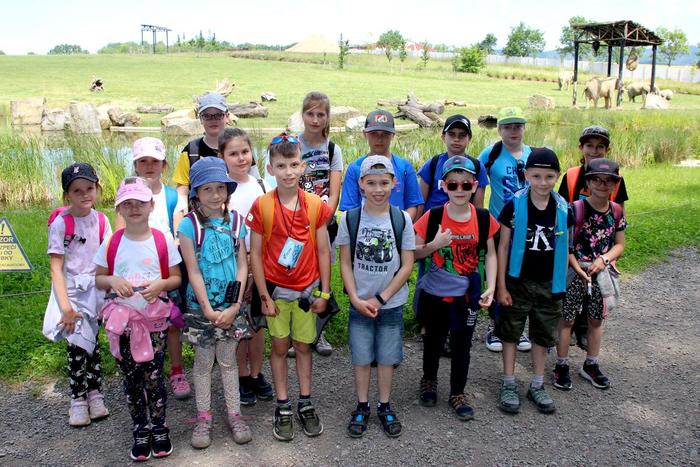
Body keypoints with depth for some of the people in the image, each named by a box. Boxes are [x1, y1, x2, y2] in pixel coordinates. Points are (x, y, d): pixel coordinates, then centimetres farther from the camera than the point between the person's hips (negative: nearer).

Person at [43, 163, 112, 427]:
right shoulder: (60, 223, -11)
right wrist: (66, 307, -18)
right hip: (71, 291, -3)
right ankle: (78, 399, 11)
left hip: (94, 289, 3)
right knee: (79, 344, -6)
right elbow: (56, 268, -12)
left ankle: (93, 393, 20)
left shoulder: (101, 220, 0)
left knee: (89, 342, 5)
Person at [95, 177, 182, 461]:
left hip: (154, 317, -2)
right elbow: (99, 279, 7)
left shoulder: (162, 241, -4)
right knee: (131, 378, 10)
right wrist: (113, 280, -15)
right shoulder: (111, 243, 0)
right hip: (122, 318, 2)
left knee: (153, 376, 2)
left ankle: (159, 428, 22)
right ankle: (140, 430, 26)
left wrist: (161, 283, -20)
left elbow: (176, 278, 1)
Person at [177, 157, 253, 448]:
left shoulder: (235, 221, -1)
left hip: (230, 304, 2)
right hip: (201, 305, -2)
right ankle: (203, 418, 24)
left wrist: (235, 306, -10)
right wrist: (208, 309, -13)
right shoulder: (189, 225, -10)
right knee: (203, 361, 10)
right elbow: (193, 271, -11)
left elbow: (242, 265, -2)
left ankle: (234, 415, 24)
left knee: (228, 360, 12)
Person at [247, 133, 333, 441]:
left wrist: (324, 292, -1)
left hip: (307, 289, 1)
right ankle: (283, 407, 22)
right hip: (276, 289, -1)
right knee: (279, 346, 10)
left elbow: (323, 251, -1)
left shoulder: (315, 205, -7)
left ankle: (305, 404, 26)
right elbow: (255, 254, -8)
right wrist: (264, 296, -8)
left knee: (303, 345, 12)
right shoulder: (261, 206, -12)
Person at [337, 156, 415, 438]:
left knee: (387, 357, 11)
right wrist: (356, 299, -11)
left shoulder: (402, 219, -7)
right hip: (359, 304, 0)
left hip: (391, 304, 0)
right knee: (361, 357, 10)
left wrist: (380, 299, -11)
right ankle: (362, 407, 28)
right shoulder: (350, 219, -6)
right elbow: (346, 263, -2)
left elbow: (407, 265, -6)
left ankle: (385, 406, 29)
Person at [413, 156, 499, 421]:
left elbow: (490, 254, 1)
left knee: (462, 344, 11)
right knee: (433, 340, 18)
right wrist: (435, 245, -23)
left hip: (467, 296, 1)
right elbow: (414, 253, -5)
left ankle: (458, 394, 28)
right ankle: (429, 380, 42)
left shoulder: (484, 219, -7)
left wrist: (490, 287, -9)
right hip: (434, 294, 0)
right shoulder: (433, 217, -11)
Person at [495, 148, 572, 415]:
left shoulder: (563, 209, -4)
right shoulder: (514, 206, -12)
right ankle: (509, 385, 22)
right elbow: (503, 246, -7)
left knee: (543, 335, 14)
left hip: (548, 284, 3)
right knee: (511, 332, 8)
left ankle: (537, 385, 30)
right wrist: (501, 285, -9)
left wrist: (561, 284, 6)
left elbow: (564, 248, 6)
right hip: (517, 282, -3)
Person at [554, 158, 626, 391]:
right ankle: (562, 366, 14)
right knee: (567, 319, 2)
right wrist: (578, 269, -19)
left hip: (602, 273, 4)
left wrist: (603, 259, -11)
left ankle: (591, 366, 30)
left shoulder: (617, 211, 2)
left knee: (596, 320, 15)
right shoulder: (576, 209, -11)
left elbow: (619, 245, 7)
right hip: (576, 272, -4)